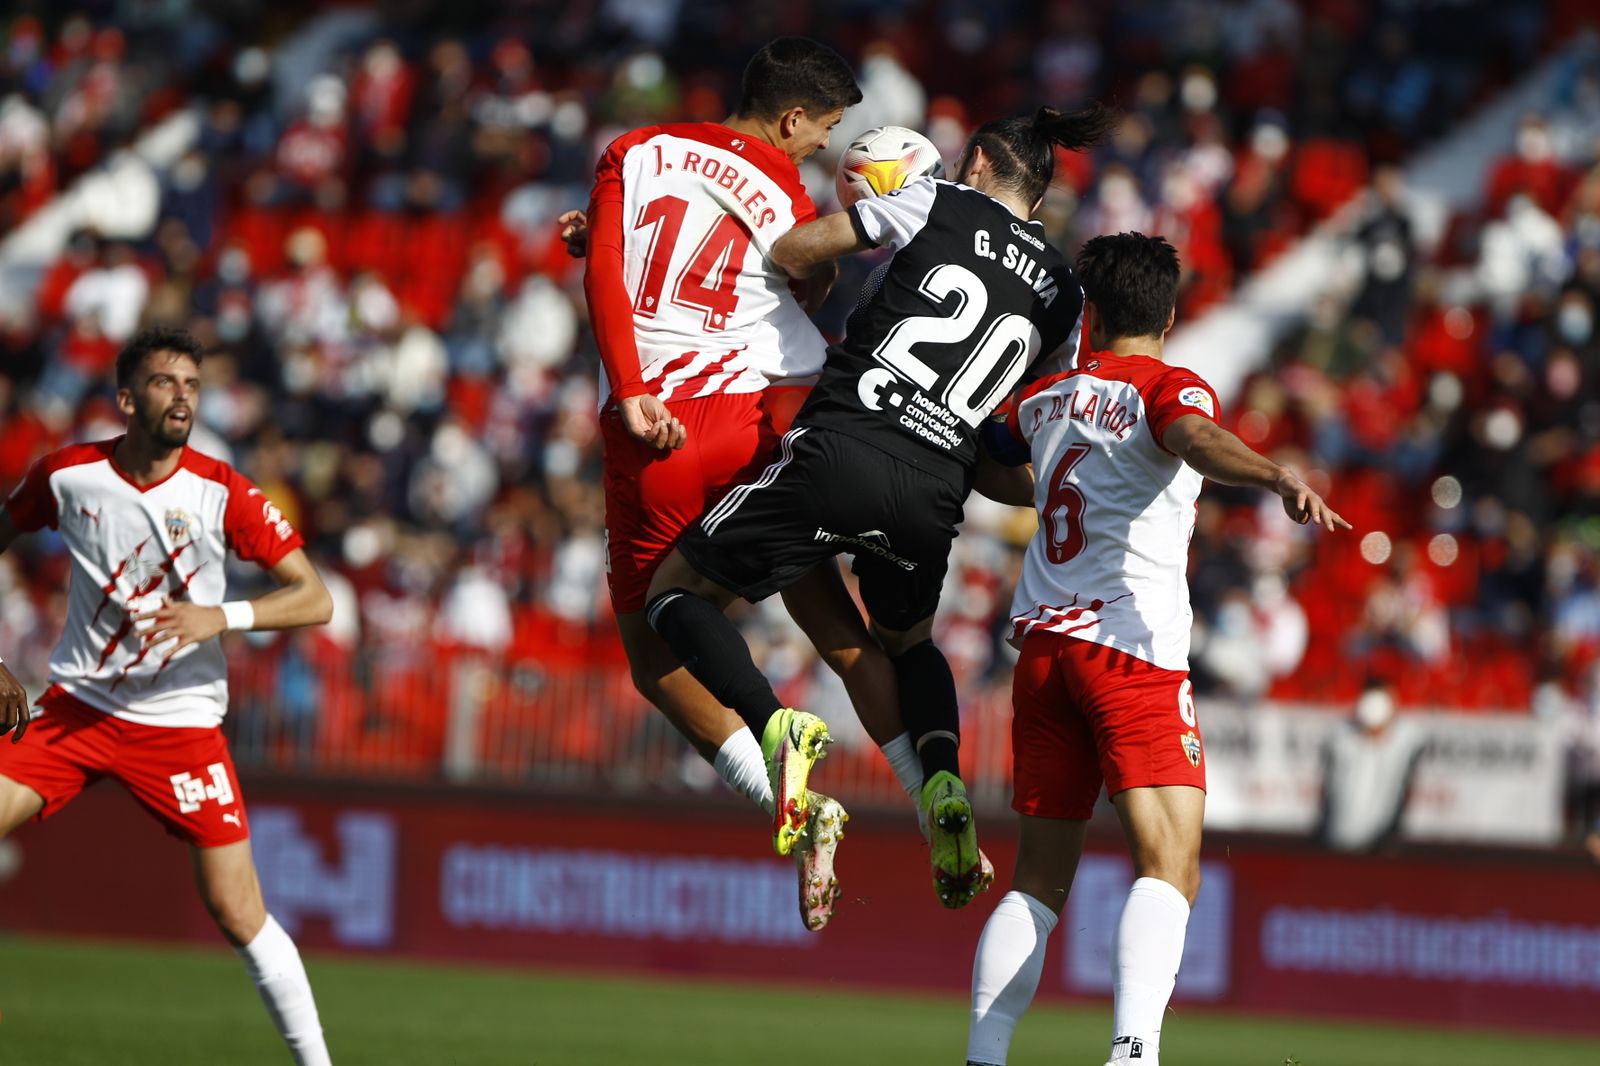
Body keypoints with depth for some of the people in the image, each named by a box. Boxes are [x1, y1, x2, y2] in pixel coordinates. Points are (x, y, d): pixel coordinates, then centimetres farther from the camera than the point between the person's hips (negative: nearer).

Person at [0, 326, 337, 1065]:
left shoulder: (220, 491, -10)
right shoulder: (67, 476, -5)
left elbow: (314, 599, -11)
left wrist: (221, 617, -27)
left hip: (182, 722, -2)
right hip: (76, 707, 2)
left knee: (238, 913, -5)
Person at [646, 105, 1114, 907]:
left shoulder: (940, 205, 5)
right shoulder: (1060, 294, 16)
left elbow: (793, 252, 7)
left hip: (838, 453, -5)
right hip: (934, 492, 5)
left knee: (677, 591, 11)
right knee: (909, 641, 34)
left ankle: (776, 728, -16)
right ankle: (942, 782, 4)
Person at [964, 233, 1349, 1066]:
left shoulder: (1045, 400, 16)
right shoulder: (1168, 389, -1)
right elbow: (1195, 439, -25)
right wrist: (1278, 477, -43)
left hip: (1042, 644, 6)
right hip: (1133, 647, -6)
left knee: (1040, 874, 13)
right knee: (1170, 868, -14)